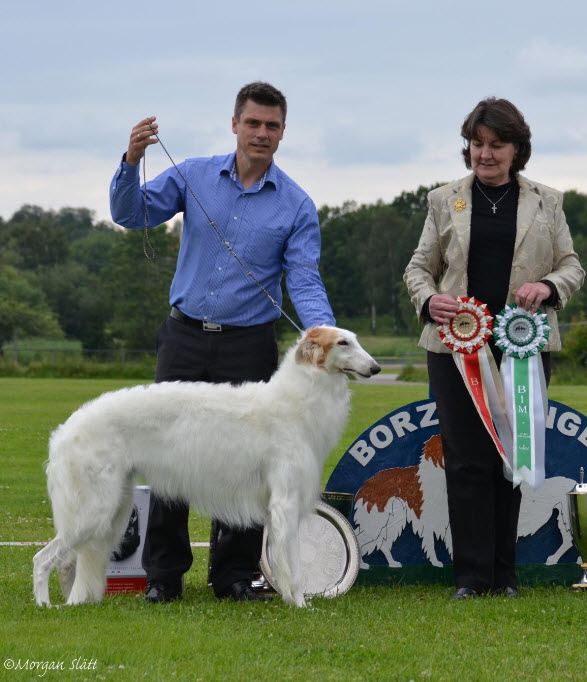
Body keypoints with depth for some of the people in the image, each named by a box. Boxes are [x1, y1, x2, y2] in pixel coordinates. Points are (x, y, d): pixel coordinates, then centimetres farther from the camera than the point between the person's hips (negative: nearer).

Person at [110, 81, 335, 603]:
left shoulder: (296, 206, 0)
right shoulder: (195, 176, 5)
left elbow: (304, 281, -5)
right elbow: (132, 214, -1)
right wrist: (132, 161, -19)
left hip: (248, 345, -1)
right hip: (185, 338, 1)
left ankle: (236, 574, 13)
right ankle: (164, 573, 10)